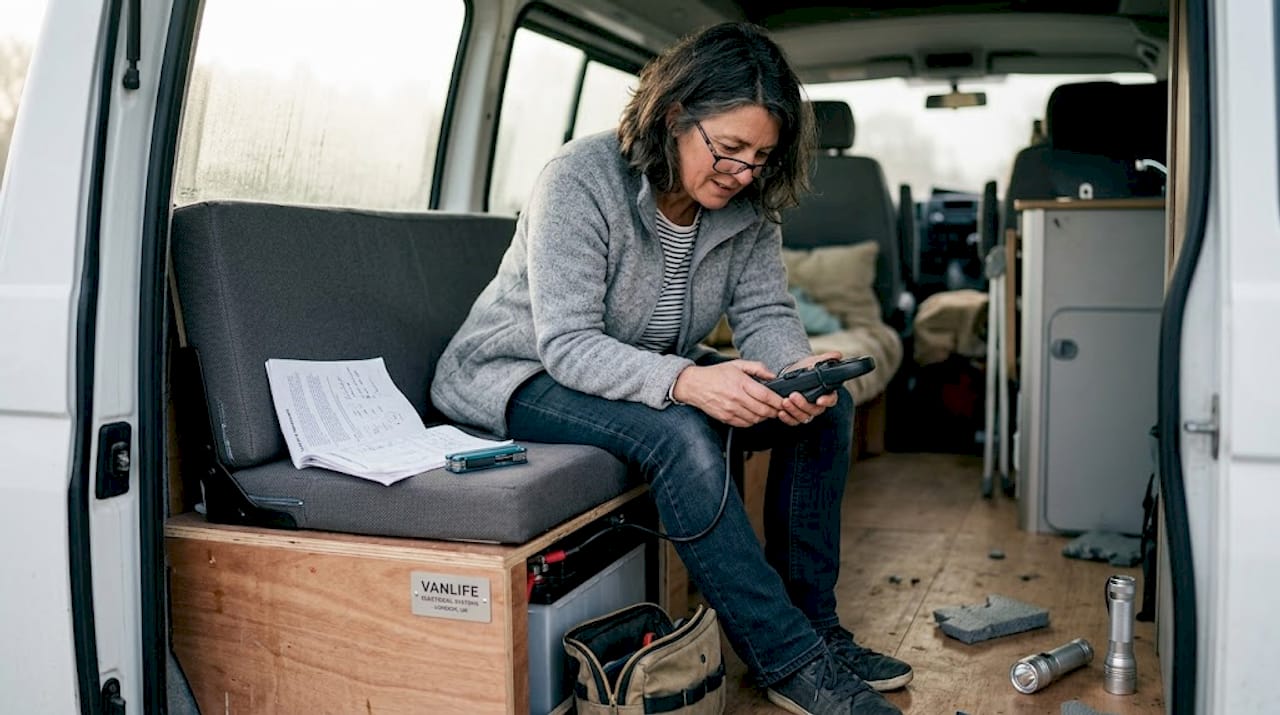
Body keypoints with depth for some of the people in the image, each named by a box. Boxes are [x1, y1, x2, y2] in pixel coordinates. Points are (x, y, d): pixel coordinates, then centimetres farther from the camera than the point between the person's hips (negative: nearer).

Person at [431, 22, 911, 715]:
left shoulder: (747, 201, -5)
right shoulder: (582, 179, -25)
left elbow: (765, 310, -5)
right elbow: (569, 346, -30)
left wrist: (796, 368, -30)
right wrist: (684, 381, -46)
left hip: (650, 371, 7)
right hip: (522, 373, -7)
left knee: (827, 406, -8)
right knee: (679, 434, -36)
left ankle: (813, 623, -2)